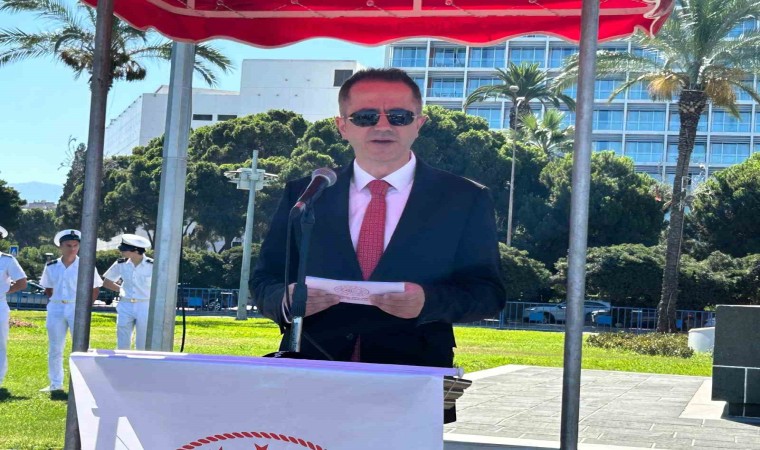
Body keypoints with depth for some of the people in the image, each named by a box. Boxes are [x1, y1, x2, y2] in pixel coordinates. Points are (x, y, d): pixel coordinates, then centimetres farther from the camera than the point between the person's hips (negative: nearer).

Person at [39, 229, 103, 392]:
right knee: (54, 349, 8)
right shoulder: (51, 267, 5)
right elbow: (48, 289, 17)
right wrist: (54, 303, 6)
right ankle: (56, 384, 18)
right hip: (56, 309, 3)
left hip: (77, 309, -3)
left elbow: (95, 288, 3)